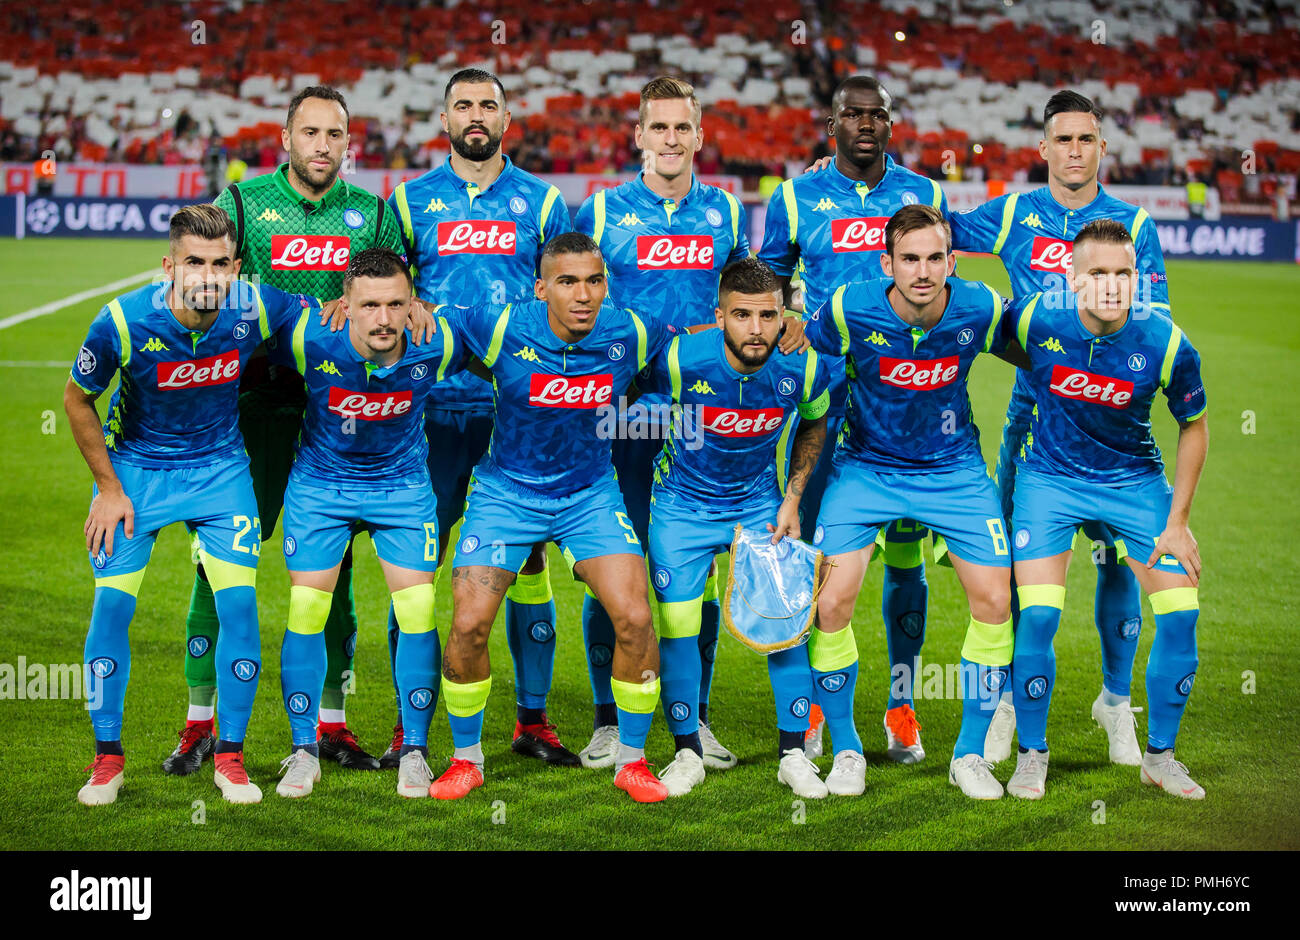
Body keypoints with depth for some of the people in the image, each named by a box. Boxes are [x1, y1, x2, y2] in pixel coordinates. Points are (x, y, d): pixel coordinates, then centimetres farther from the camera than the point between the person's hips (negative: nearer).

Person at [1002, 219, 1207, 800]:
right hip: (1049, 477, -1)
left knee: (1181, 612, -7)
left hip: (1135, 480, 1)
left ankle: (1159, 756, 14)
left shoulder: (1166, 343, -18)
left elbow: (1193, 426, -2)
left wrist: (1177, 523, -3)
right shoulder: (1036, 317, -21)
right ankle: (1031, 755, 7)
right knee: (1038, 616, -15)